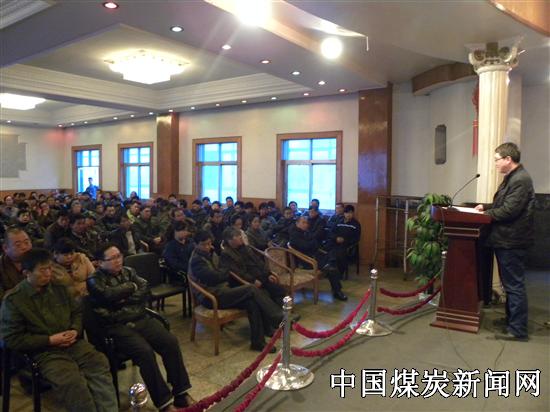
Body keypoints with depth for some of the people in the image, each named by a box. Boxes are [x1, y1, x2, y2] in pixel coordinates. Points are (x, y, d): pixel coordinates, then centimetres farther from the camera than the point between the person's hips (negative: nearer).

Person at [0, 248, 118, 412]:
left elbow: (77, 312, 21)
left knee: (100, 364, -24)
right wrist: (50, 340, -12)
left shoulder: (58, 288, 11)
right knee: (72, 381, -32)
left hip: (73, 343, 4)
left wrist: (75, 330, -2)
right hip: (45, 352, -4)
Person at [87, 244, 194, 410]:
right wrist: (131, 286, -4)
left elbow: (145, 290, 4)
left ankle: (181, 393, -8)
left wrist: (125, 299, -10)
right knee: (145, 351, -29)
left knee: (171, 342, -16)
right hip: (118, 326, -5)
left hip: (141, 319, 5)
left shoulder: (128, 271, 15)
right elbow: (110, 295, -20)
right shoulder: (95, 280, -1)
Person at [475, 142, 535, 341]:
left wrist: (486, 214, -10)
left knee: (514, 285, -4)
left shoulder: (520, 180, -18)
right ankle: (511, 319, 32)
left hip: (511, 242, -11)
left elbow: (509, 210, -23)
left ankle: (518, 330, 4)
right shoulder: (512, 178, 16)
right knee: (510, 283, 19)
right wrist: (486, 207, 7)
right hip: (506, 240, 11)